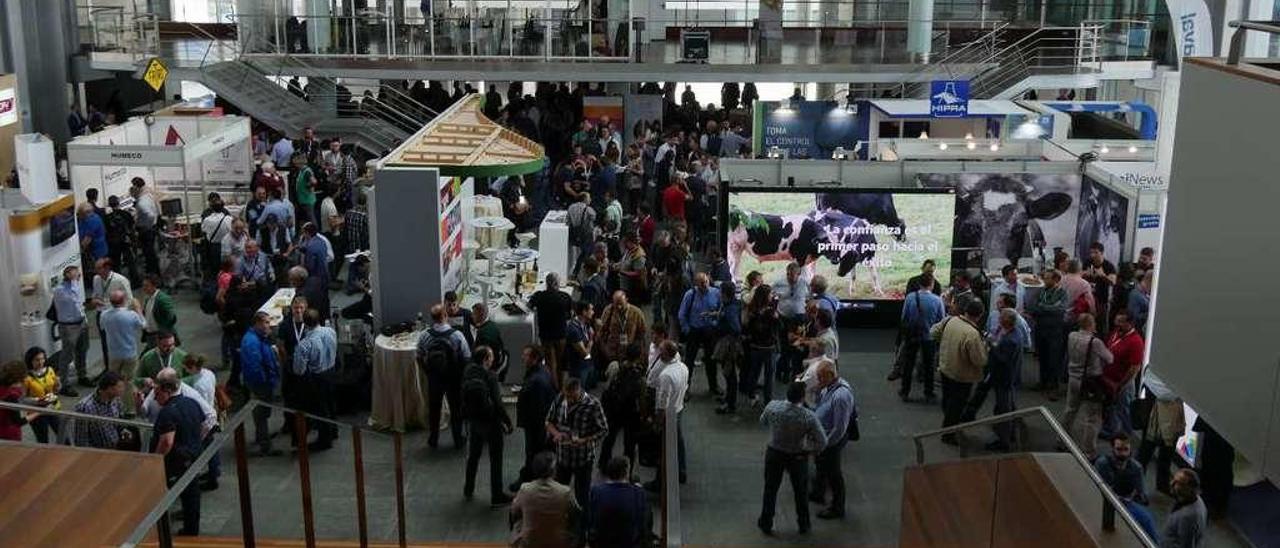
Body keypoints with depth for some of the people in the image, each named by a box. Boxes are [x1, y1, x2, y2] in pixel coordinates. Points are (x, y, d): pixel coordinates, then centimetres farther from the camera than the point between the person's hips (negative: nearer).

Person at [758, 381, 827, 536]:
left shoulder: (773, 406, -23)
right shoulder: (809, 417, -29)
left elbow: (762, 422, -2)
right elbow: (822, 442, -24)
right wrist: (807, 449, -6)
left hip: (774, 454, 2)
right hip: (798, 457, -1)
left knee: (770, 490, 23)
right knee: (801, 492, 24)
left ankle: (766, 524, 38)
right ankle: (804, 525, 42)